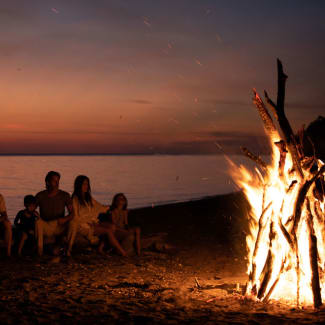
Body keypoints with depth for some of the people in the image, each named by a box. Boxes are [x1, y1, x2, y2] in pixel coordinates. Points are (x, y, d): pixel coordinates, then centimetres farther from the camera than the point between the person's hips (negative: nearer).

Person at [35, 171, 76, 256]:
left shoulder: (64, 195, -3)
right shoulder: (40, 195, -3)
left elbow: (72, 213, -7)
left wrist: (65, 219, -30)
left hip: (59, 227, 0)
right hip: (45, 227, 0)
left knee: (73, 223, -29)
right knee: (38, 222, -33)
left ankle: (68, 249, -25)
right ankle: (40, 249, -32)